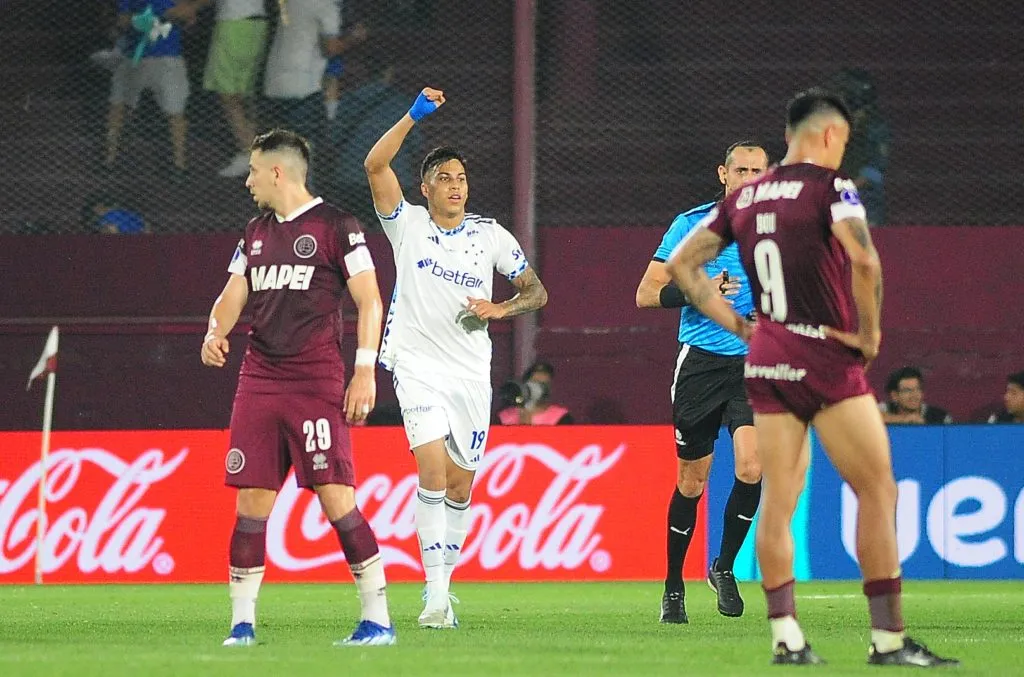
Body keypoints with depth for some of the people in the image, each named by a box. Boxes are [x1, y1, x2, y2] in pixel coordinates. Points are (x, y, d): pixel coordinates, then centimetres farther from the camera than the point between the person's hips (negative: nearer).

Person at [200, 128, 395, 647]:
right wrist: (216, 332, -4)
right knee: (251, 503, 3)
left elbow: (369, 301, -5)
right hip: (258, 382, 6)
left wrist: (366, 372, -12)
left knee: (336, 498, -11)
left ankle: (378, 620, -6)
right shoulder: (256, 233, 17)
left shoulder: (335, 227, -3)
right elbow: (233, 295, 18)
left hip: (317, 384, -6)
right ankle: (242, 623, 9)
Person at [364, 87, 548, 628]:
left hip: (471, 372, 3)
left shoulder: (491, 236, 5)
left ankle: (441, 582, 23)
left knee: (461, 484, 6)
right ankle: (436, 594, -21)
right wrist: (416, 115, -17)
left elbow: (536, 291, 11)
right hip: (418, 365, -3)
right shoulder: (408, 225, 0)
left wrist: (500, 309, -9)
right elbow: (375, 165, -12)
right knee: (432, 468, -19)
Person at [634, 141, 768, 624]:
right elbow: (647, 294, -1)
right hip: (701, 362, -1)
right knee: (691, 481, 5)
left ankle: (724, 568, 3)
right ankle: (673, 586, 21)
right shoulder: (691, 225, 0)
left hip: (754, 365, 1)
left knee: (752, 466, -18)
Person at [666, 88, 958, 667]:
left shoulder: (744, 198, 10)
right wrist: (869, 331, -12)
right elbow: (864, 259, -26)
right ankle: (889, 638, -3)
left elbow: (680, 264, 14)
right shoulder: (830, 185, -10)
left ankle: (786, 636, 4)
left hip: (766, 359, 6)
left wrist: (735, 324, 13)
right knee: (878, 490, 0)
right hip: (827, 359, -6)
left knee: (779, 501, 7)